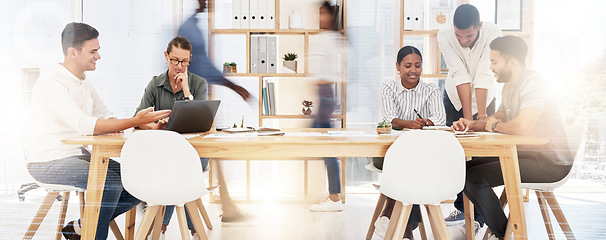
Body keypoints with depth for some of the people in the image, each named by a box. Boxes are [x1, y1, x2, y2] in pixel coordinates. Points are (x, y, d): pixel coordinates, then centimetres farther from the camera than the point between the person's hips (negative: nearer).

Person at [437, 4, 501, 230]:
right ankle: (462, 207, 15)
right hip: (455, 96, 1)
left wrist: (481, 115, -38)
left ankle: (478, 215, 0)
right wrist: (467, 116, -36)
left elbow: (483, 77, -33)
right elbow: (460, 76, -31)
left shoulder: (492, 33, -28)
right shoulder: (444, 36, -25)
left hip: (484, 95, -1)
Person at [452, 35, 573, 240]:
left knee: (475, 177, -18)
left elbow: (522, 127, -34)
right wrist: (472, 124, 6)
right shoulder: (509, 85, 12)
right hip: (525, 153, 10)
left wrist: (494, 126, -13)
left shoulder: (533, 83, -19)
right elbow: (498, 117, 26)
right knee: (465, 170, 5)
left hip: (551, 161, -10)